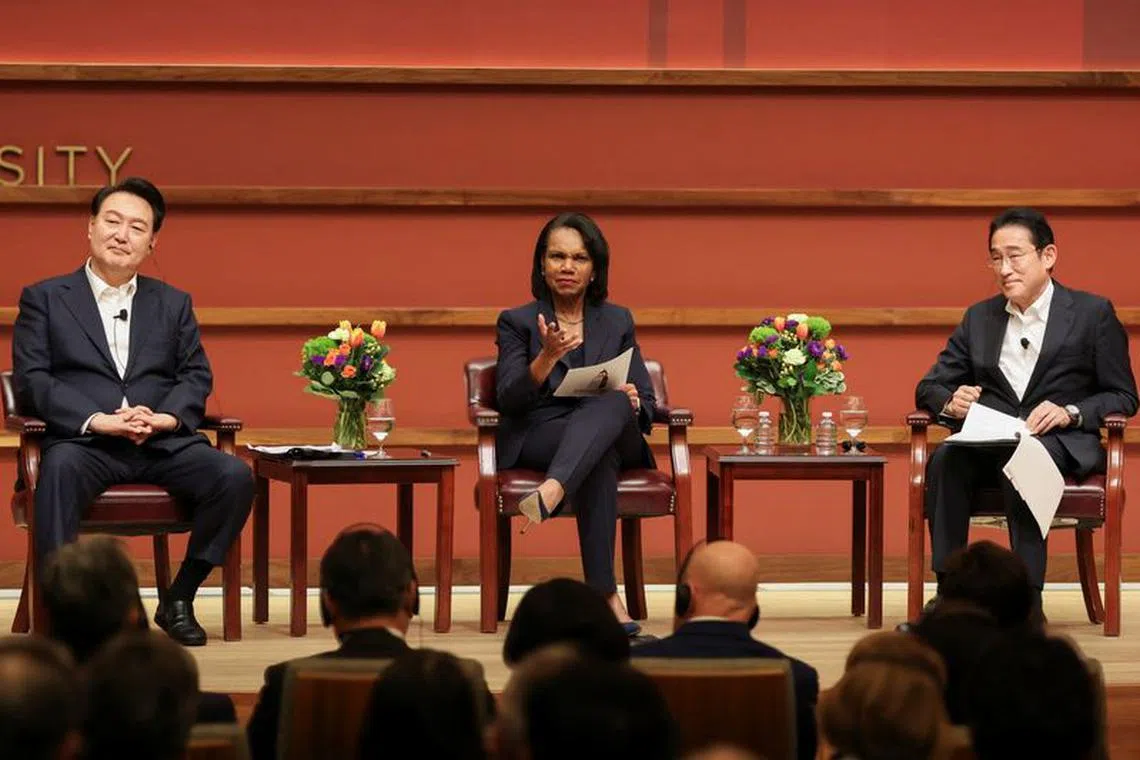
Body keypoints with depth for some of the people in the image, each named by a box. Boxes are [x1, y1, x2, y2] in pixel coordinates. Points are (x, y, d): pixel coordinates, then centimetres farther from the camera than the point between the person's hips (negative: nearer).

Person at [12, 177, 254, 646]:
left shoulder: (173, 304, 22)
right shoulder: (44, 299, 12)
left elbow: (197, 376, 14)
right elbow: (31, 379, 0)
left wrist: (166, 417, -9)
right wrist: (98, 420, -15)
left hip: (162, 445, 3)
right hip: (85, 443, -3)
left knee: (235, 476, -24)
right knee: (61, 467, -39)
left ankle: (179, 600, -10)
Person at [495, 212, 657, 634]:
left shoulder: (618, 321, 20)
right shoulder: (516, 322, 11)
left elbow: (646, 405, 17)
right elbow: (508, 401, -3)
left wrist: (630, 401, -10)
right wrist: (546, 358, -22)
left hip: (615, 437, 3)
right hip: (538, 438, -2)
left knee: (613, 404, -37)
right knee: (600, 459, -40)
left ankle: (550, 494, -64)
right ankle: (605, 595, -53)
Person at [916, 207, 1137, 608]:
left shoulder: (1093, 313, 7)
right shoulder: (979, 318, 19)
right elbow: (929, 387, 18)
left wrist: (1070, 412, -16)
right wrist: (951, 403, -8)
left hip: (1061, 442, -3)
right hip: (989, 441, 3)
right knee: (945, 460, -32)